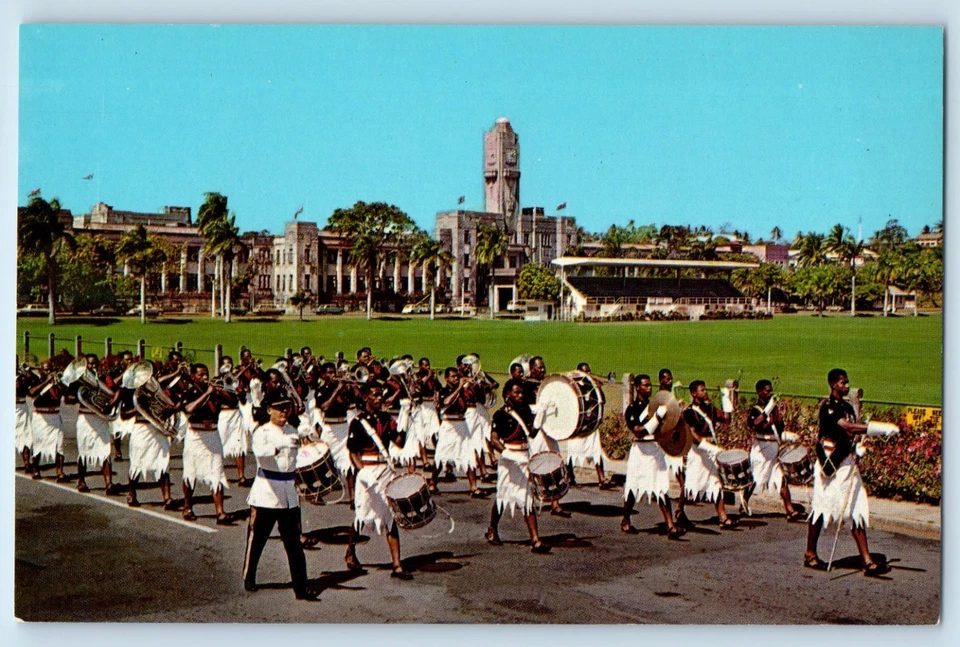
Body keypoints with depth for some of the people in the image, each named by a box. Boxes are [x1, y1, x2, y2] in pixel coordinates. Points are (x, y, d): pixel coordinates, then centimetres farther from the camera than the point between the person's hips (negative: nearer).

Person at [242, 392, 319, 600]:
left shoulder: (293, 433, 10)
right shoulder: (262, 433, -8)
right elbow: (260, 451, -32)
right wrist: (281, 444, -48)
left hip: (289, 494, 4)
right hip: (265, 493, -4)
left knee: (294, 543, 2)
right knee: (256, 540, 6)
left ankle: (301, 587, 3)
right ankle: (248, 579, 27)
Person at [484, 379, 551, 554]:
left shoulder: (525, 409, 8)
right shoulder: (501, 414, -10)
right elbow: (494, 439, -17)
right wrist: (505, 452, -32)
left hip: (526, 458, 6)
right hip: (510, 459, -5)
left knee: (528, 500, 5)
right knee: (503, 497, 6)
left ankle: (535, 541, 5)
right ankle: (492, 531, 26)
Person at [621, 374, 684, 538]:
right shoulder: (632, 409, -7)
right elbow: (639, 432, -21)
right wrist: (657, 417, -26)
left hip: (657, 450, 4)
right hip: (641, 450, -4)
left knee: (662, 489, -2)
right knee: (633, 488, 6)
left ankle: (671, 526, -8)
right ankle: (625, 521, 26)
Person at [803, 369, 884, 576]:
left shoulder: (848, 407, 14)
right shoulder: (827, 407, -12)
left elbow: (852, 433, 17)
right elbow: (847, 427, -26)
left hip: (847, 462, 8)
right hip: (830, 464, -7)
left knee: (858, 510, 1)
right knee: (821, 508, 2)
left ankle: (867, 560, 1)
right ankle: (810, 554, 17)